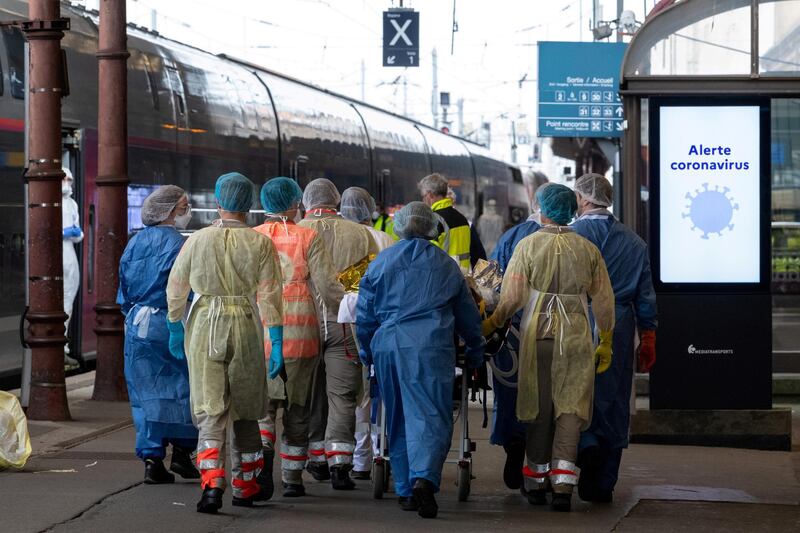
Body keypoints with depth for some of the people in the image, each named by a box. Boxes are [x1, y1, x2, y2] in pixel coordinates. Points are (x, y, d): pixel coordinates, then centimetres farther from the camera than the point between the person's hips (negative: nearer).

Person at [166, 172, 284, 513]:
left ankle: (212, 483, -21)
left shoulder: (198, 240, 1)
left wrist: (175, 329, 22)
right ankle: (245, 487, 22)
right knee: (245, 412, 15)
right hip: (246, 329, 1)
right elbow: (269, 296, -5)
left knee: (210, 411, -3)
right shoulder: (260, 244, -1)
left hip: (205, 328, -1)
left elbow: (176, 290, 7)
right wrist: (276, 343, -2)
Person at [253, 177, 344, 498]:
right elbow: (328, 287, -5)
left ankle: (262, 458, -20)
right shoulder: (308, 238, -3)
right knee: (297, 407, 9)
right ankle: (292, 478, 13)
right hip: (300, 332, -1)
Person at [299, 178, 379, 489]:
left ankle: (316, 460, 18)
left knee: (310, 393, 12)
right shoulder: (360, 234, 3)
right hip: (345, 320, 0)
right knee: (342, 394, 1)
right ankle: (339, 463, -8)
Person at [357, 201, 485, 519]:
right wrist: (475, 352, 33)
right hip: (431, 346, -2)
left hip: (388, 346, 2)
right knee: (430, 415, -8)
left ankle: (405, 489, 16)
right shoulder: (446, 266, 12)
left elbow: (365, 314, 12)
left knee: (398, 420, 13)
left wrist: (366, 351, 25)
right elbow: (468, 314, 20)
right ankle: (424, 478, -30)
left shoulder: (381, 263, 10)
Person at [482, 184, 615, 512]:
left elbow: (512, 297, -6)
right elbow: (603, 300, 7)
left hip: (538, 334, -1)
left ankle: (536, 481, 19)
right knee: (571, 408, 0)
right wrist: (605, 343, 17)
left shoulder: (528, 246, -3)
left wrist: (490, 325, 9)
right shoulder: (588, 250, 4)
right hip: (577, 336, 1)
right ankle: (563, 482, -13)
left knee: (539, 408, 10)